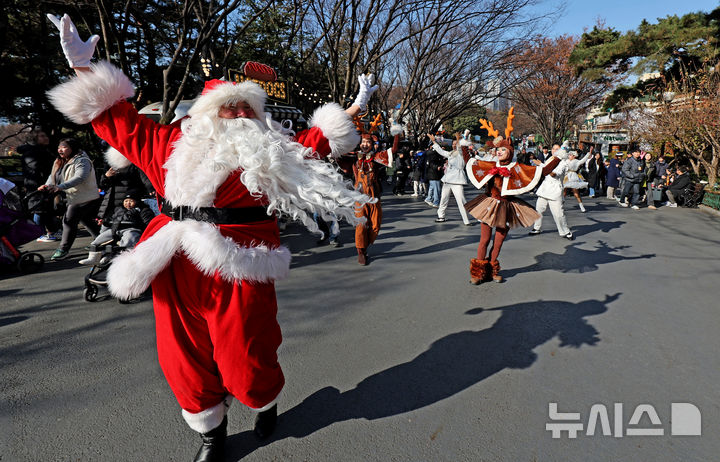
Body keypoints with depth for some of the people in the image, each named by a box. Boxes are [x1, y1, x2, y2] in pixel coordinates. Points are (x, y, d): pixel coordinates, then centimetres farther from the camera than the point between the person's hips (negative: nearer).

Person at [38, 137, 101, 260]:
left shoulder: (81, 161, -17)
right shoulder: (60, 162, 13)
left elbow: (79, 178, -32)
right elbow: (53, 176, 8)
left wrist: (59, 187, -41)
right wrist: (47, 185, -14)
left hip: (87, 198, -10)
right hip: (73, 199, 10)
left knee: (69, 220, -11)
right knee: (86, 221, 19)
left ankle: (63, 250, -1)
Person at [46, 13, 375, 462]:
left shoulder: (273, 150, 8)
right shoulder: (175, 143, 12)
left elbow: (319, 138, 12)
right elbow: (118, 119, 19)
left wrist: (356, 107, 13)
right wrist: (82, 66, 18)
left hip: (240, 268, -2)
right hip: (179, 270, 3)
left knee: (245, 359, 4)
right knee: (187, 360, 12)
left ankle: (267, 402, 41)